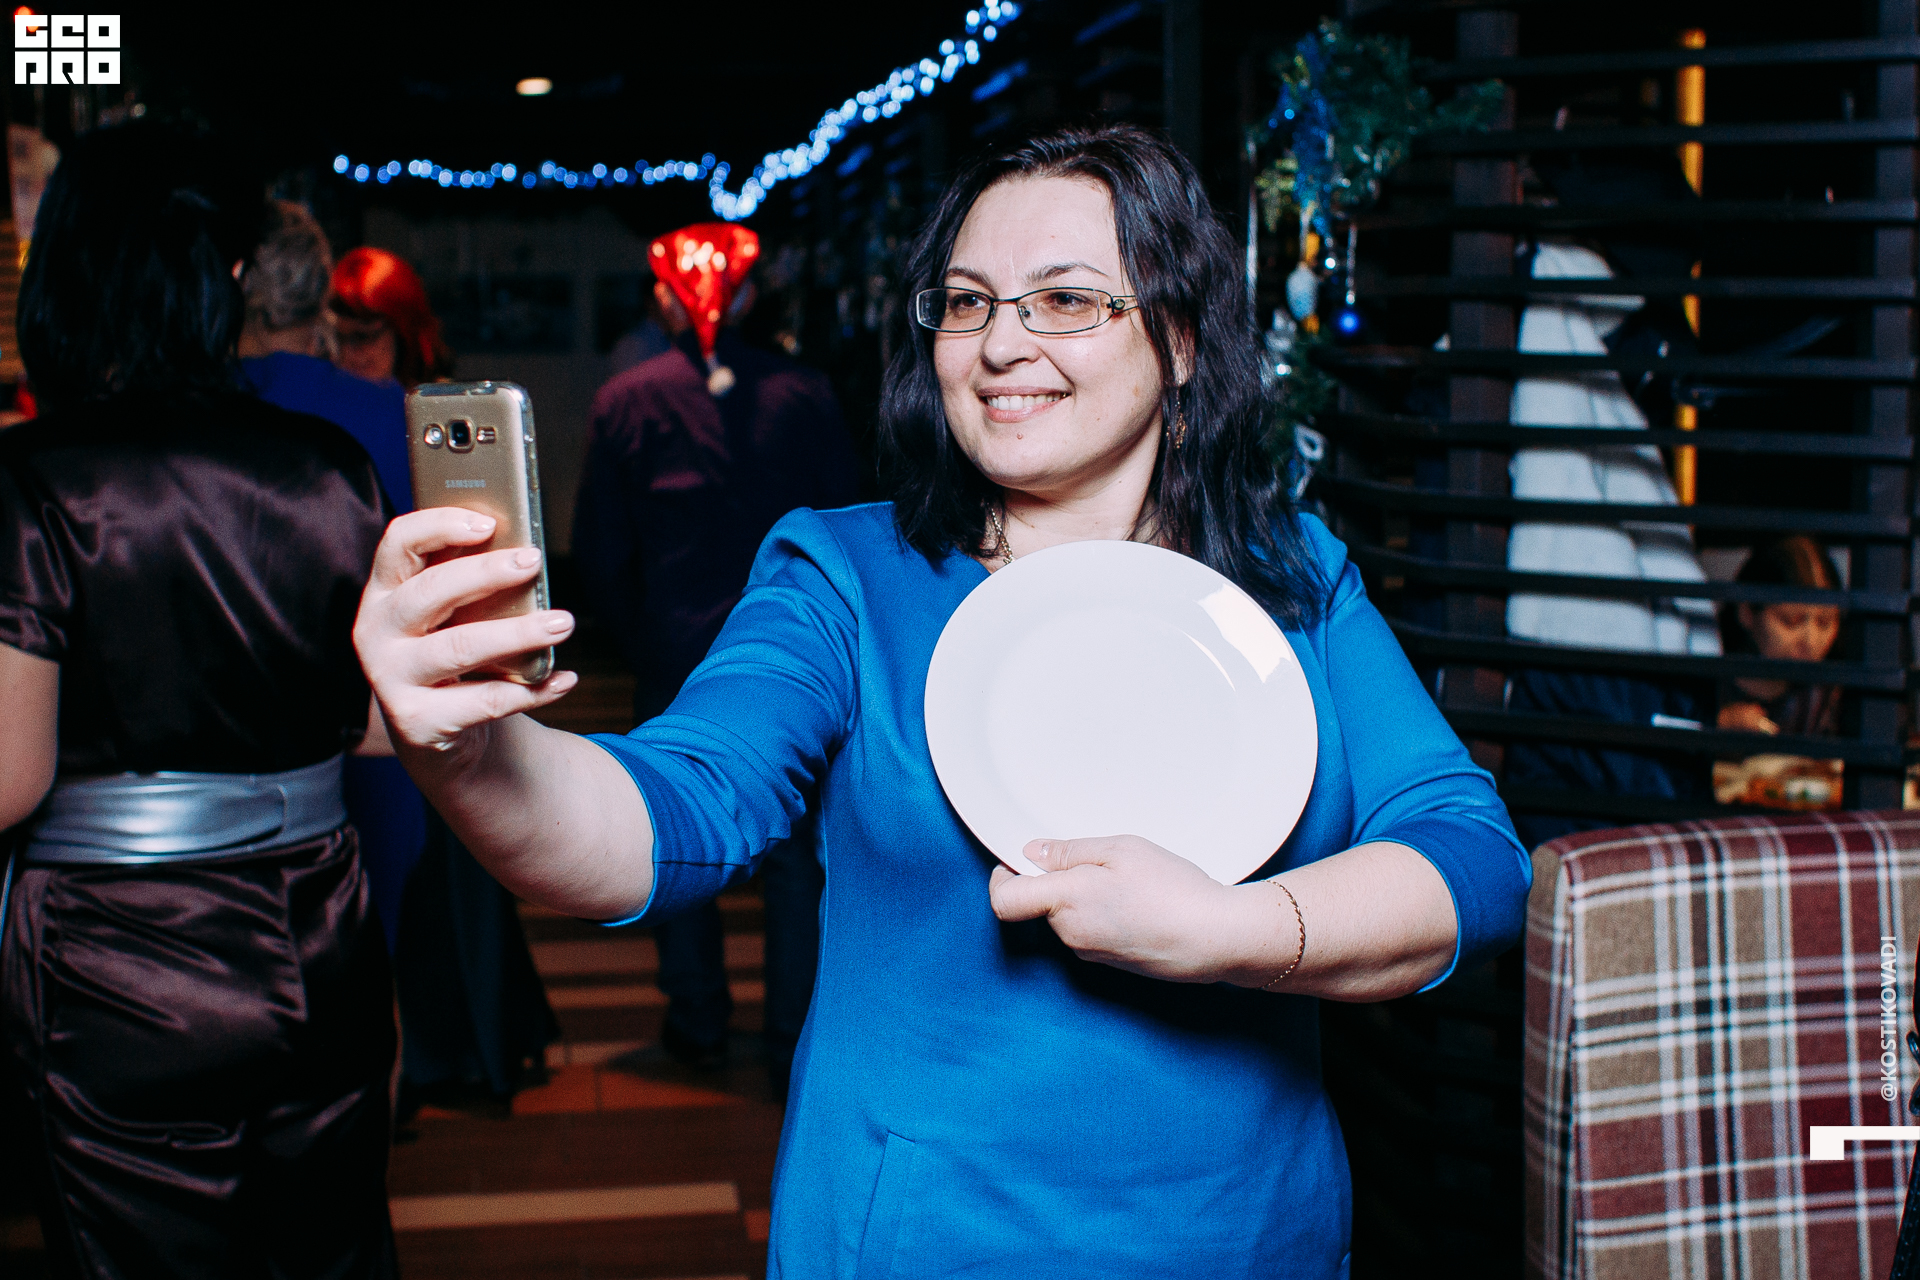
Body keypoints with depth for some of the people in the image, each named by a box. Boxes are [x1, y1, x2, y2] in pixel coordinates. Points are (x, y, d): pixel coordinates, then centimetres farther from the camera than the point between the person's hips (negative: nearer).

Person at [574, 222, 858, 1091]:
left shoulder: (624, 401, -4)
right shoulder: (801, 392, -5)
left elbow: (599, 554, 0)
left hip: (675, 655, 0)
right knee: (794, 852, 7)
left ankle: (697, 1022, 25)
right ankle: (795, 1045, 10)